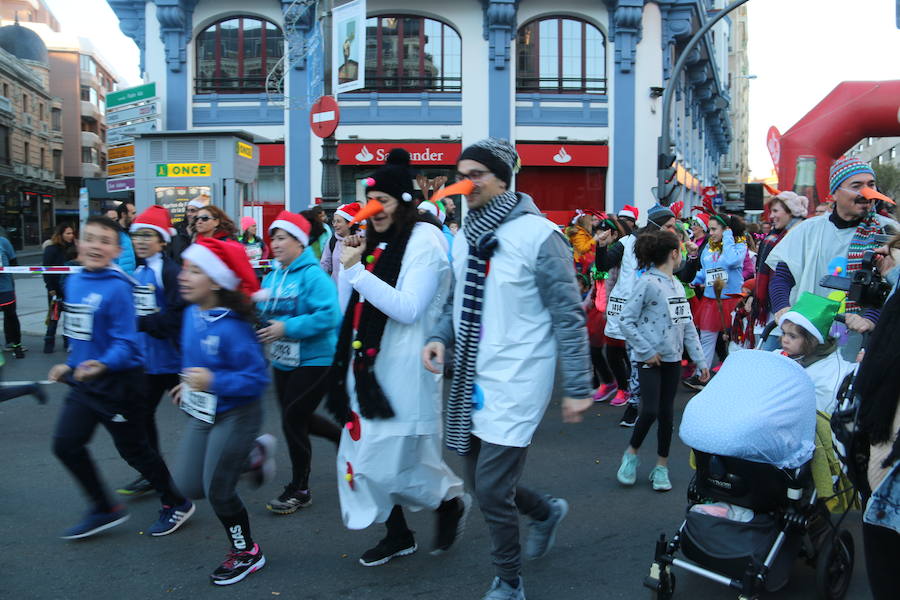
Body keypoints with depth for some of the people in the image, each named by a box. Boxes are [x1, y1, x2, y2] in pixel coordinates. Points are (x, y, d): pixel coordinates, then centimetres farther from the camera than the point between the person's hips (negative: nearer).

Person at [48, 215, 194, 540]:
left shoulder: (117, 288, -21)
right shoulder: (73, 282, 3)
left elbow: (125, 343, -23)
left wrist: (103, 365, -39)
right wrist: (70, 364, 17)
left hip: (117, 382, -8)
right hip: (84, 381, 8)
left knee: (134, 449, 6)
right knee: (66, 445, 8)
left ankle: (177, 504, 28)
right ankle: (104, 509, 26)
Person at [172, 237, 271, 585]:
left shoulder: (232, 327, -27)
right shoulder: (192, 313, -3)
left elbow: (256, 378, -25)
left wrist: (213, 381, -34)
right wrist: (189, 384, 19)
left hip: (234, 416, -8)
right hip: (201, 413, 8)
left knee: (217, 491, 2)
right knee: (189, 486, 12)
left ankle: (246, 553, 27)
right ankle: (252, 454, 33)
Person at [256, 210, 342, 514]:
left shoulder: (313, 275, -17)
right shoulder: (272, 277, 6)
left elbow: (328, 315, -28)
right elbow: (264, 314, 15)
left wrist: (286, 328, -28)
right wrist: (258, 323, -8)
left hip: (315, 360, -8)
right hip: (284, 361, 8)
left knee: (293, 420, -6)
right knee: (298, 418, 18)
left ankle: (299, 489, 13)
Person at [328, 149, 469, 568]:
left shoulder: (424, 242, -10)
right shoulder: (375, 243, 10)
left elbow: (407, 309, -21)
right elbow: (349, 308, 13)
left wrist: (357, 271, -20)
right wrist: (347, 264, -2)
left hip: (402, 368, -7)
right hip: (369, 363, 8)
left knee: (392, 459, -4)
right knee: (365, 451, 11)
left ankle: (451, 502, 23)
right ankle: (398, 535, 28)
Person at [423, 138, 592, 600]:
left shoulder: (537, 234, -13)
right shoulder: (465, 237, 8)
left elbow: (568, 315, -12)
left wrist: (578, 387, -12)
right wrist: (441, 337, 0)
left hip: (516, 382, -7)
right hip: (473, 380, 7)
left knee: (491, 490, -5)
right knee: (481, 483, 16)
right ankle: (546, 511, 46)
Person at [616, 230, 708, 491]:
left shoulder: (677, 285, 12)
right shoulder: (647, 283, -12)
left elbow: (687, 325, 14)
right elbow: (626, 319, -15)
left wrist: (700, 360, 11)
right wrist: (646, 351, -15)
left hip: (673, 358, 7)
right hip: (650, 359, -7)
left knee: (667, 413, 9)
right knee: (650, 410, -12)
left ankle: (661, 466, 20)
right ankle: (631, 453, 13)